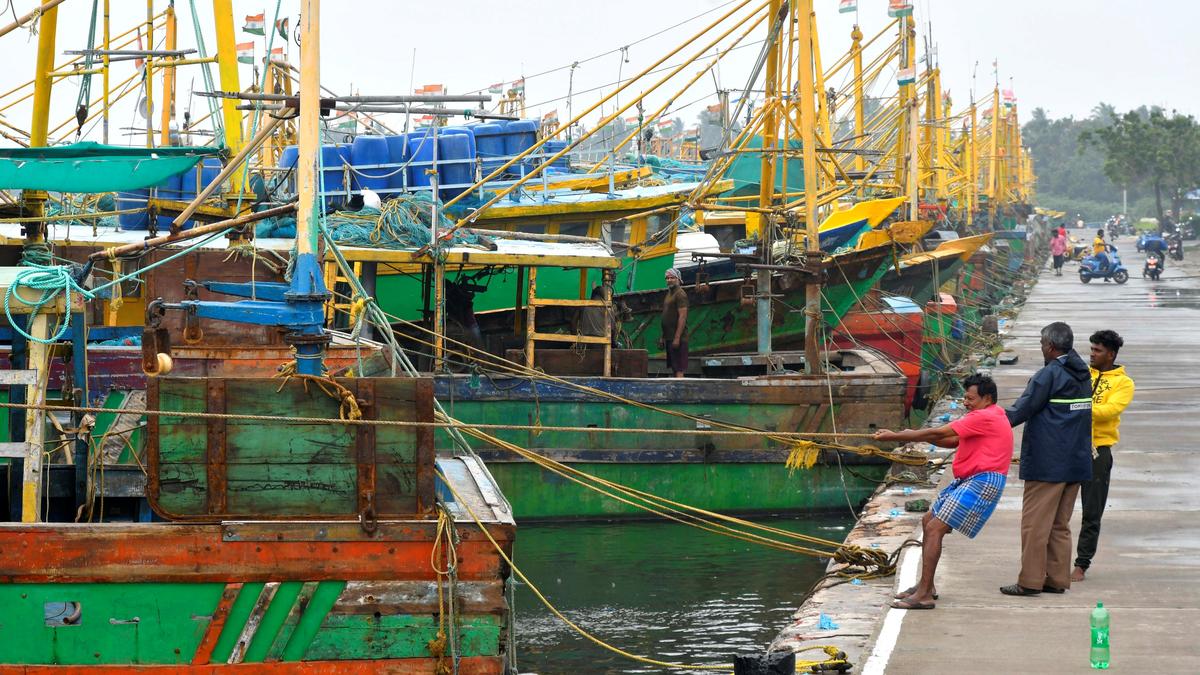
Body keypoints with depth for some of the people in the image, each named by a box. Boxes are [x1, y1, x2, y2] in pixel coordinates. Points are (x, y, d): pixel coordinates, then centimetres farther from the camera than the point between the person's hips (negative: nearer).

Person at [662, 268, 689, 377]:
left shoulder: (680, 294, -11)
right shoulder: (669, 294, 19)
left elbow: (682, 316, -18)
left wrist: (677, 338, -22)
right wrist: (663, 337, 20)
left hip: (677, 338, -10)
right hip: (669, 338, 10)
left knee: (679, 369, -13)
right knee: (673, 368, 11)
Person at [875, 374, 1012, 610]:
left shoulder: (984, 417, -16)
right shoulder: (993, 414, 18)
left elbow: (938, 434, -16)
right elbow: (954, 442, 19)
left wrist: (895, 436, -10)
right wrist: (918, 435, 6)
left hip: (983, 482, -11)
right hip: (969, 480, 11)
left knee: (935, 528, -16)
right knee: (929, 520, 16)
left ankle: (923, 595, -18)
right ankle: (926, 586, 20)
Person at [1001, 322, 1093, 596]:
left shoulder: (1049, 374, -13)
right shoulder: (1083, 374, 11)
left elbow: (1024, 409, -13)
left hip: (1046, 463, -8)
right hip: (1076, 461, 8)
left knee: (1035, 522, -4)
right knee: (1060, 524, 13)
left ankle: (1030, 581, -4)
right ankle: (1058, 579, 14)